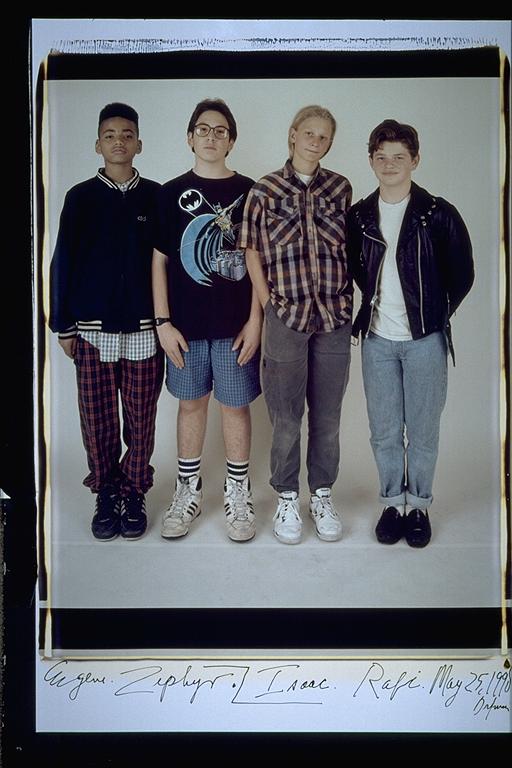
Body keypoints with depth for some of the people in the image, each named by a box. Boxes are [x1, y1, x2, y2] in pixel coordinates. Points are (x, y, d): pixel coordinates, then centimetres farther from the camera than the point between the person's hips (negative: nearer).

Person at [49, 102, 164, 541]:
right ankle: (106, 496, 21)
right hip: (93, 329, 1)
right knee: (98, 420, 5)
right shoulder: (81, 197, 6)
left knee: (141, 420, 4)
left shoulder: (155, 196, 6)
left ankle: (134, 495, 20)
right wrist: (63, 325, 3)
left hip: (145, 328, 0)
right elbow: (63, 262, 6)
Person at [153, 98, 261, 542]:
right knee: (191, 403, 11)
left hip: (236, 323, -1)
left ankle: (238, 494, 21)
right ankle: (188, 493, 25)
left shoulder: (248, 192, 3)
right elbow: (159, 260, 4)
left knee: (236, 405, 6)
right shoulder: (171, 193, 5)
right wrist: (163, 321, -2)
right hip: (186, 323, 1)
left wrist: (255, 320, -5)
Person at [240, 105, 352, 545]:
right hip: (286, 318, -2)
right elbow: (252, 253, 3)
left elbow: (348, 247, 11)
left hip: (335, 316, 2)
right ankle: (287, 498, 23)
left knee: (328, 414, 10)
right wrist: (271, 307, -3)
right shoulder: (265, 191, 1)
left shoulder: (340, 188, 8)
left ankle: (323, 493, 27)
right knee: (287, 416, 7)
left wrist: (346, 301, 3)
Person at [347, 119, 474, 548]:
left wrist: (434, 314, 4)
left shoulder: (438, 214, -6)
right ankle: (393, 502, 26)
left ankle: (419, 506, 23)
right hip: (377, 339, 3)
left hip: (425, 340, -2)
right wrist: (376, 303, 10)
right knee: (384, 431, 9)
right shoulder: (360, 216, 4)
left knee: (422, 430, 6)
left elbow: (462, 274, 1)